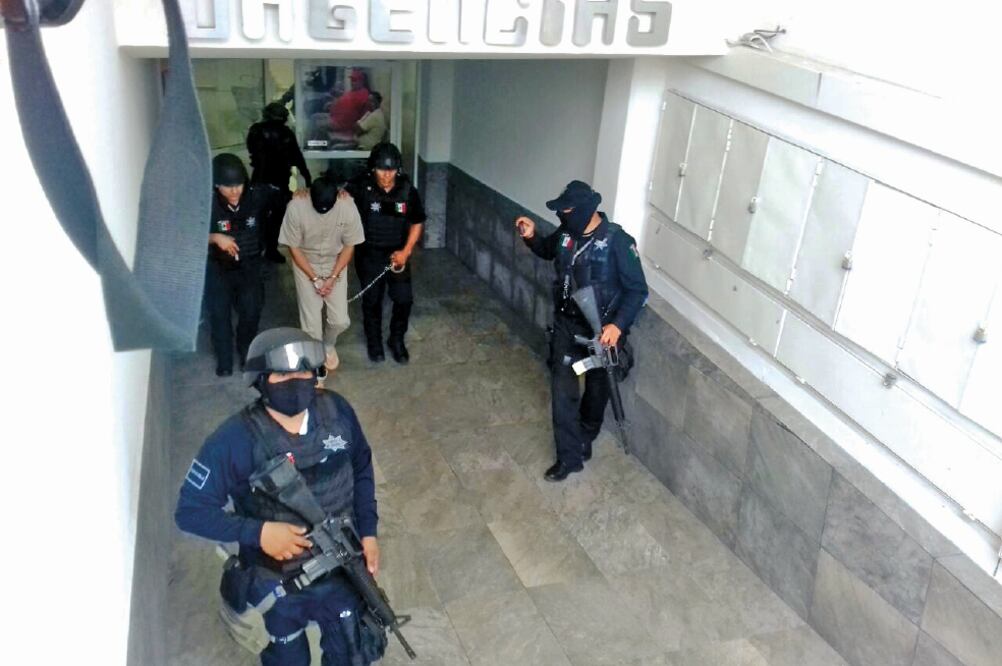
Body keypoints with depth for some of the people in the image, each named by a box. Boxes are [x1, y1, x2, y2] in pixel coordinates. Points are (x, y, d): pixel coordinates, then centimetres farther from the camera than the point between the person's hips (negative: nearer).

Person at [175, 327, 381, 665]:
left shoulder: (337, 411, -14)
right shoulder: (235, 439, -26)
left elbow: (361, 468, 3)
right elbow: (190, 511, -18)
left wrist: (368, 532, -1)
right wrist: (258, 532, -28)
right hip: (276, 584, -3)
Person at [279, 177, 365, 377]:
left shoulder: (348, 207, -24)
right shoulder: (296, 207, -27)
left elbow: (349, 245, -11)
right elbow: (293, 247, -15)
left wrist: (332, 278, -15)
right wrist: (315, 279, -16)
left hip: (335, 264, 1)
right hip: (305, 265, -1)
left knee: (340, 320, -1)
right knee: (311, 322, -4)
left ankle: (328, 345, 34)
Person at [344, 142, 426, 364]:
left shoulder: (407, 189, -11)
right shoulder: (360, 186, -17)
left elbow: (417, 223, 1)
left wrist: (406, 251, -8)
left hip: (397, 253, 1)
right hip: (369, 253, -1)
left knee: (404, 299, -1)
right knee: (372, 300, 11)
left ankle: (397, 340, 25)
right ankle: (374, 341, 34)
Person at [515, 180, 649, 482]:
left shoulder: (617, 241, -21)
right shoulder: (566, 233, -5)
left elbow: (637, 290, -18)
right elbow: (547, 250, 19)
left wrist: (618, 325, -29)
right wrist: (532, 237, -2)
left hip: (600, 330, -4)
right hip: (567, 324, 4)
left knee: (596, 385, 17)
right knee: (562, 389, -1)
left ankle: (585, 438, 42)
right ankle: (570, 456, 9)